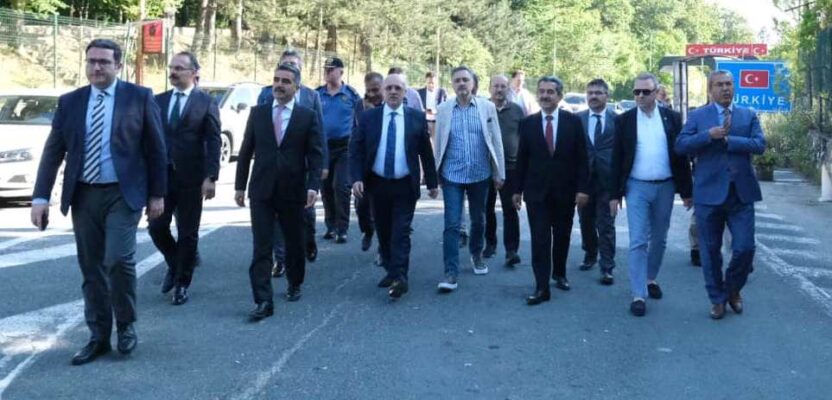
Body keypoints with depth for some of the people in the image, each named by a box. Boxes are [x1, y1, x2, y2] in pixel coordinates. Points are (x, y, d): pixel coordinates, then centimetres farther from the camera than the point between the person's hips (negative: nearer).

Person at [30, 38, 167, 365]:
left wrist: (157, 194, -1)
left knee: (118, 260, -16)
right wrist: (41, 196, -2)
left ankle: (126, 326, 8)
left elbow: (156, 149, 1)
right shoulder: (69, 102, 8)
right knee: (91, 270, 8)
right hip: (83, 196, 4)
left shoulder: (139, 97, -1)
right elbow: (53, 151, 6)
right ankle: (99, 337, 21)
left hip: (122, 194, -3)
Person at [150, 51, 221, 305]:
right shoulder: (159, 101, 9)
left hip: (191, 178, -3)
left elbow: (213, 142, -7)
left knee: (187, 233, 5)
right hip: (161, 175, 3)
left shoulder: (206, 103, -2)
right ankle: (174, 265, 30)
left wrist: (211, 177, -16)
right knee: (157, 227, 2)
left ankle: (182, 283, 20)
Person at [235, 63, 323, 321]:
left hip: (293, 191, 0)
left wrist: (313, 186, -15)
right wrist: (240, 186, 5)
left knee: (294, 242, 14)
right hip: (261, 190, 1)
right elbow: (246, 151, 8)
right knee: (261, 247, -5)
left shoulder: (308, 116, 0)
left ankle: (294, 285, 37)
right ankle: (264, 301, -5)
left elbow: (315, 155, -3)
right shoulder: (258, 113, 6)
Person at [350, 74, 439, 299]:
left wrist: (432, 182, 4)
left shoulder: (417, 118, 0)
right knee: (384, 232, 11)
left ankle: (399, 277, -5)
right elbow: (356, 149, 0)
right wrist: (357, 178, -11)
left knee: (401, 233, -6)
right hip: (377, 184, 2)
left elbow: (426, 152, 4)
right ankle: (391, 271, 25)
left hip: (405, 186, -2)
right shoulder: (368, 117, 2)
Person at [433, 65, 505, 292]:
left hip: (480, 174, 1)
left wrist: (499, 173, 1)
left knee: (478, 220, 17)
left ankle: (476, 255, 42)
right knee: (451, 224, -6)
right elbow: (438, 144, 4)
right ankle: (451, 273, -2)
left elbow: (496, 141, 2)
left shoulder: (487, 107, -1)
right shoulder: (444, 110, 0)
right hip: (452, 175, -1)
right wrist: (435, 175, 5)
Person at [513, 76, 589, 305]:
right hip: (536, 191, 0)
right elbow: (522, 158, 5)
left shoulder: (573, 122, -1)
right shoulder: (528, 123, 1)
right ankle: (541, 288, -4)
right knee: (540, 239, -5)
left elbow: (581, 158, -1)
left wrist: (582, 188, -7)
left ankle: (559, 274, 35)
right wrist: (518, 190, 5)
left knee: (562, 236, 14)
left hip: (565, 191, 1)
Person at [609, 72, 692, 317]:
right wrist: (615, 194, -2)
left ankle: (651, 279, 34)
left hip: (665, 187, 2)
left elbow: (681, 155, 3)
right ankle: (639, 295, -4)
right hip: (637, 187, -1)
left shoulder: (672, 118, 2)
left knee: (659, 239, 14)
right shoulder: (625, 120, 0)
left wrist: (686, 190, 1)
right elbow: (617, 159, 1)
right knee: (638, 241, -5)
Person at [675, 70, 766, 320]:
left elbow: (760, 145, -6)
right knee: (711, 251, 7)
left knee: (745, 248, -2)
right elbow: (680, 145, -7)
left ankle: (733, 289, 25)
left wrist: (727, 139, -13)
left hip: (741, 193, 1)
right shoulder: (698, 116, 5)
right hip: (709, 193, -1)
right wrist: (709, 135, -18)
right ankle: (717, 299, 24)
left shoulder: (749, 116, 8)